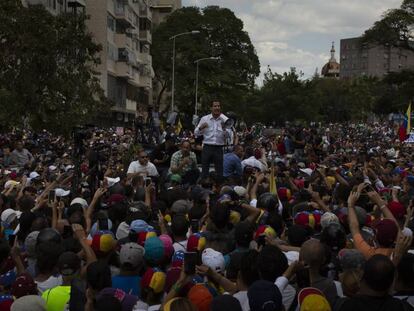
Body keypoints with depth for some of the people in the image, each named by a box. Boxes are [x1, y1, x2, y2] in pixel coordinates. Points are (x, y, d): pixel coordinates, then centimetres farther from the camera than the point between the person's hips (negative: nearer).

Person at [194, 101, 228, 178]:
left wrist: (224, 129, -20)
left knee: (220, 172, 3)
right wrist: (200, 128, -13)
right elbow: (196, 133, 7)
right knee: (204, 171, 2)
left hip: (219, 148, 0)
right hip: (207, 147, 0)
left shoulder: (225, 120, 2)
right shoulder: (204, 119, 5)